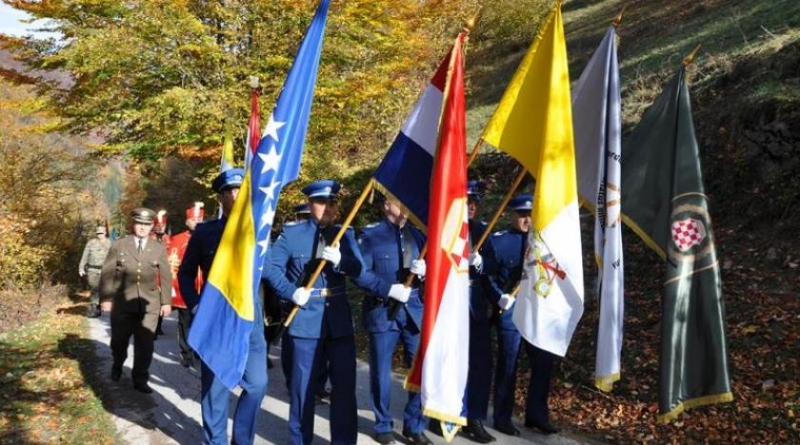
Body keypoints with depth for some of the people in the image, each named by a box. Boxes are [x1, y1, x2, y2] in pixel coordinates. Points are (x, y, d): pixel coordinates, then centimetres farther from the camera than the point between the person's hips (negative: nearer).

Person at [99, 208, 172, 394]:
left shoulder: (159, 249, 7)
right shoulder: (118, 245, 4)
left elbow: (165, 277, 7)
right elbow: (107, 273, 2)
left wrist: (166, 302, 2)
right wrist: (105, 298, -4)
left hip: (149, 304, 0)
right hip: (122, 302, 0)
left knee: (145, 343, -1)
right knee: (119, 340, 12)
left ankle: (140, 380, 11)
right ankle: (117, 366, 42)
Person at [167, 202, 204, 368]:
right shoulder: (177, 240, -2)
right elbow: (170, 265, -4)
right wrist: (170, 287, -9)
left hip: (204, 291, 2)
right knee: (186, 323, 5)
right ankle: (187, 354, 14)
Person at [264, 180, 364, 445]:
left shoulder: (345, 235, 8)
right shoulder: (291, 233, 0)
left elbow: (359, 269, -3)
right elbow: (270, 267, -6)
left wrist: (339, 260, -22)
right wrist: (292, 292, -16)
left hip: (339, 318, 3)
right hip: (306, 318, -2)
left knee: (345, 383, 4)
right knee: (303, 384, 7)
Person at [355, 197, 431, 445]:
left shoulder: (418, 236, 12)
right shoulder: (371, 235, -2)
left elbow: (429, 270, 12)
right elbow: (361, 274, -10)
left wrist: (425, 271, -11)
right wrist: (389, 289, -20)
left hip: (414, 310, 4)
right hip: (382, 311, -4)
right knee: (381, 372, 6)